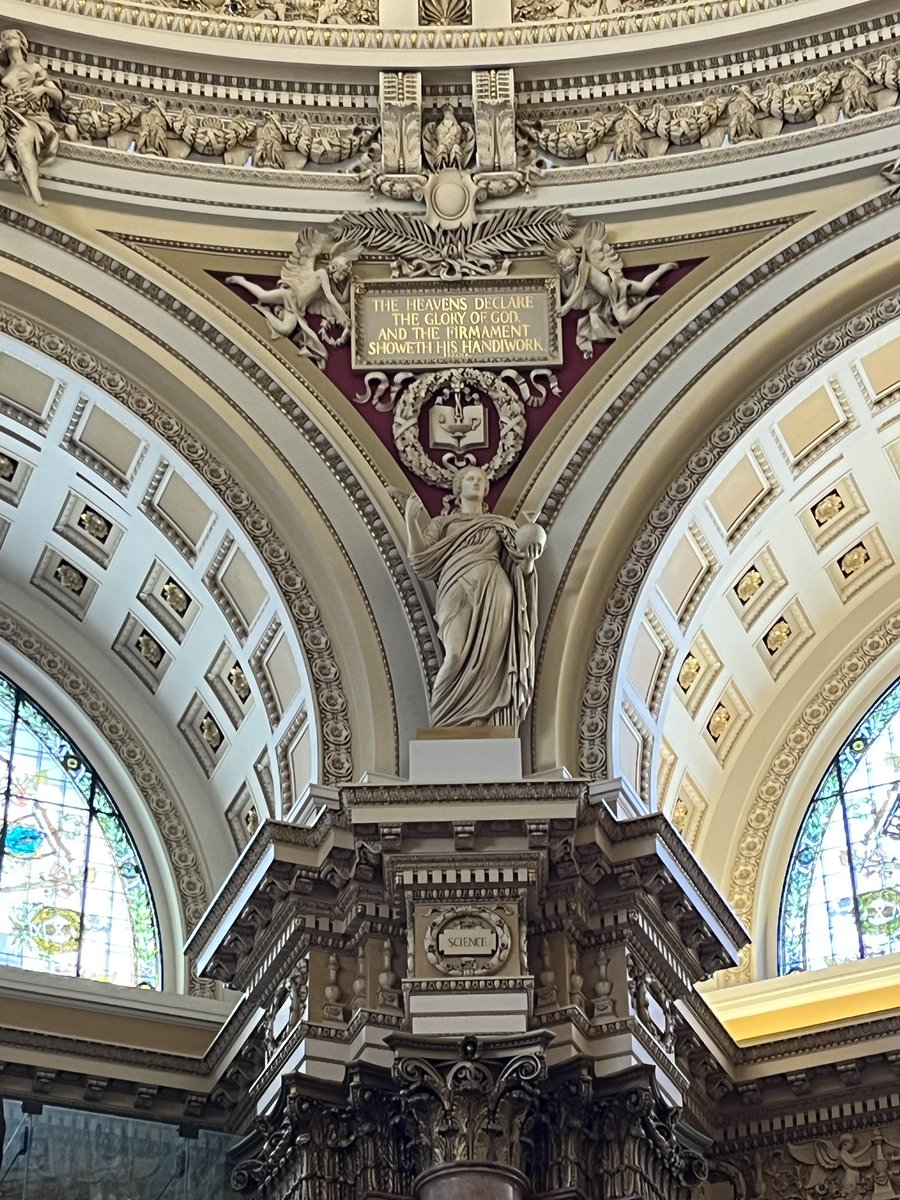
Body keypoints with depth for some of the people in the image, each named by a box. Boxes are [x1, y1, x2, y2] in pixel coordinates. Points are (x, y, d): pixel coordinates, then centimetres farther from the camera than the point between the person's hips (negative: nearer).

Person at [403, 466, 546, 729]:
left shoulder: (501, 525, 26)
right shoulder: (443, 522, 24)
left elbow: (521, 568, 17)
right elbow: (423, 563, 10)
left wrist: (529, 558, -6)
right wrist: (413, 519, 8)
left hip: (494, 592, 1)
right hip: (458, 592, -1)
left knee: (488, 660, -15)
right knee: (458, 655, -25)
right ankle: (446, 728, -22)